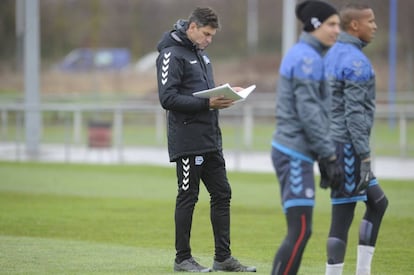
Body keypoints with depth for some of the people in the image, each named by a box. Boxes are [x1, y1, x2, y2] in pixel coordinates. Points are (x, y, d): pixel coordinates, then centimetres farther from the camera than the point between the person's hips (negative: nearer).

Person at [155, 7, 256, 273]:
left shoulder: (201, 53, 17)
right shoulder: (172, 54, -11)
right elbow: (167, 98, -18)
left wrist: (224, 94, 3)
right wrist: (207, 103, -22)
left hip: (211, 140, 9)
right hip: (187, 139, -9)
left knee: (222, 194, 8)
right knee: (188, 197, -1)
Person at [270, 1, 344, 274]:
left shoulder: (301, 55, 17)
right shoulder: (308, 58, -13)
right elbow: (309, 113, -18)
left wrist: (325, 157, 20)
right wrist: (330, 156, -16)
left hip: (291, 152, 10)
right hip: (296, 155, -10)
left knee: (299, 230, 11)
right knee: (300, 232, -11)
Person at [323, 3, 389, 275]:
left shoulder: (332, 55, 14)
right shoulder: (355, 61, -15)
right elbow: (354, 113, -20)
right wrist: (365, 156, -19)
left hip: (332, 142, 10)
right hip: (347, 144, -10)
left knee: (378, 202, 17)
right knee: (343, 215, -6)